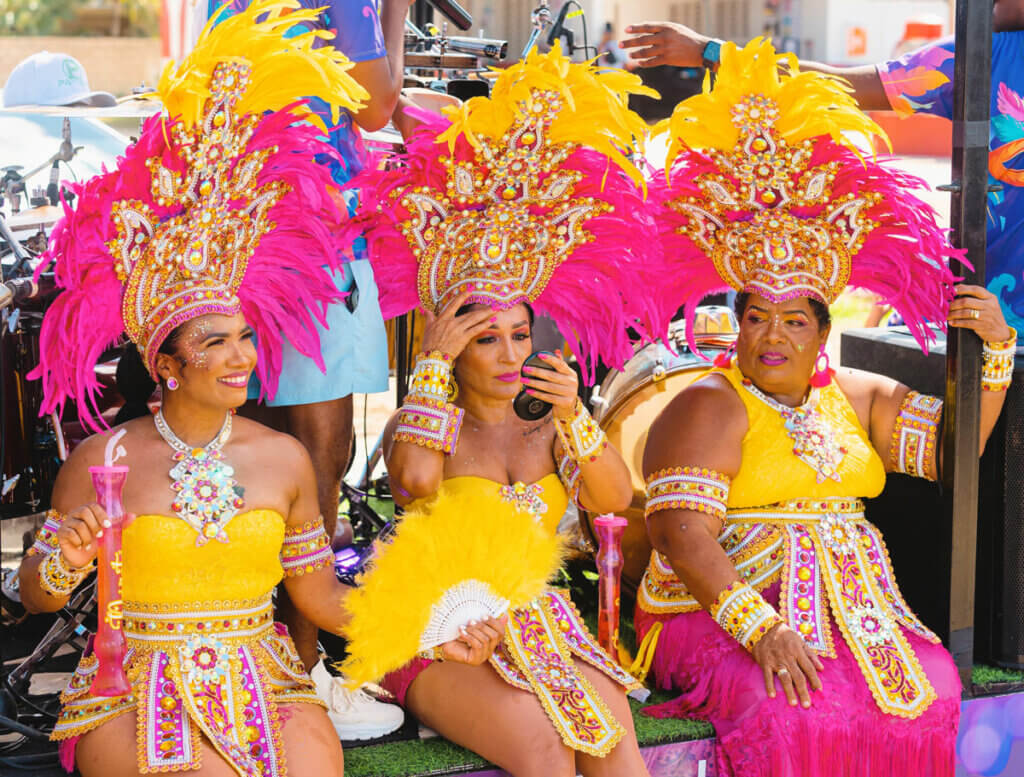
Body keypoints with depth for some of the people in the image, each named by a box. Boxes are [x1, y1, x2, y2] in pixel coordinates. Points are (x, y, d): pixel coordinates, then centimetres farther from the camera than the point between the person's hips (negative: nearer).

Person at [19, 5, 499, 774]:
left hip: (261, 680, 3)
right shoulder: (101, 462, -2)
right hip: (138, 698, -2)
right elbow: (38, 596, 5)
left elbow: (318, 592, 12)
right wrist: (63, 561, -17)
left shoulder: (283, 459, 5)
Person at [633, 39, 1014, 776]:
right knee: (800, 716, -32)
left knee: (926, 696, -22)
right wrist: (761, 628, -26)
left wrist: (994, 353, -1)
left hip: (851, 602, 5)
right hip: (720, 609, -5)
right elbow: (681, 533, -14)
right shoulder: (710, 407, -2)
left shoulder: (855, 397, 18)